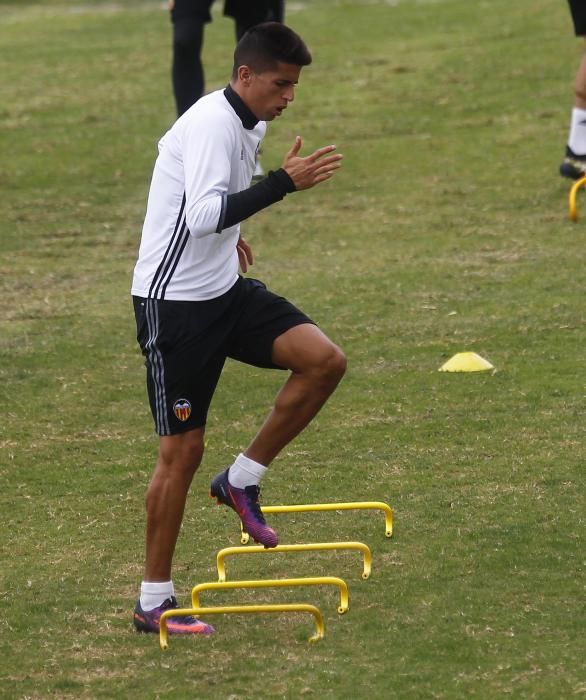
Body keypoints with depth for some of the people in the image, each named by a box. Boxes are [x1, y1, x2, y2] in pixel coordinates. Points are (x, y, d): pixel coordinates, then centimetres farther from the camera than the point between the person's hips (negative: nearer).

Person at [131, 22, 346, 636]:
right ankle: (153, 602, 7)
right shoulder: (211, 125, -21)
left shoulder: (248, 124, 8)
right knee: (182, 449, -4)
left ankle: (242, 481, 5)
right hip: (173, 301, -9)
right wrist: (283, 184, -38)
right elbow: (203, 215, -35)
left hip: (223, 289, 9)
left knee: (324, 360, -10)